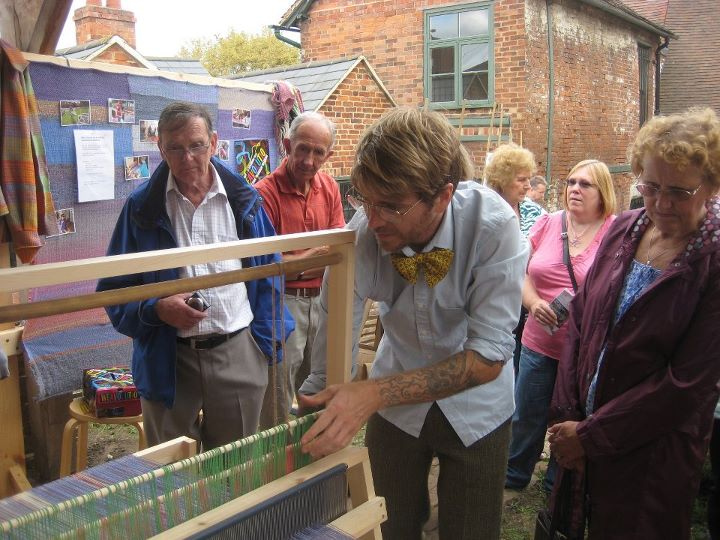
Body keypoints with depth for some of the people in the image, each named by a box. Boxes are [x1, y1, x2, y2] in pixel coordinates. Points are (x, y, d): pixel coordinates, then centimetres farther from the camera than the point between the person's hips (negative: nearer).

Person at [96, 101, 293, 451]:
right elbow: (114, 287, 2)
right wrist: (157, 309, -16)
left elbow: (268, 275, 8)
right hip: (167, 358, -1)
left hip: (239, 352, 1)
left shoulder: (243, 201, 2)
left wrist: (266, 339, 1)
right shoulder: (141, 207, -2)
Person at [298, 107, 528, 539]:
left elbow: (487, 357, -29)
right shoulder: (362, 232, -24)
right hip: (394, 404, 2)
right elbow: (332, 338, -12)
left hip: (475, 408, -1)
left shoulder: (493, 227, -29)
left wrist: (375, 393, -38)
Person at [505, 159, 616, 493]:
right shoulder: (546, 224, 2)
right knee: (526, 416, 16)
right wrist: (533, 302, -13)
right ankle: (513, 476, 39)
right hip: (540, 341, 3)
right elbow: (522, 272, 5)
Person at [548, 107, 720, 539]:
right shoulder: (625, 230, 0)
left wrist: (590, 435, -15)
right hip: (582, 435, 5)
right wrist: (568, 415, -4)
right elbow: (581, 320, 2)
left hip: (652, 455, -4)